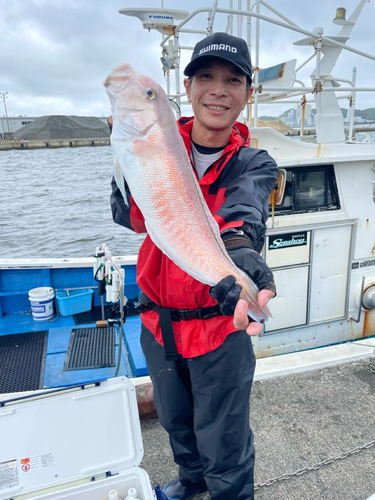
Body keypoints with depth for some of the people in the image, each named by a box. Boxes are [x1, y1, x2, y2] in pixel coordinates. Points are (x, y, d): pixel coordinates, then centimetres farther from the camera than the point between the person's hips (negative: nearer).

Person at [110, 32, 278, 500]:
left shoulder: (254, 164, -10)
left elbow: (243, 217, -31)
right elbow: (128, 216, -17)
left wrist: (242, 269, -53)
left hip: (219, 326, -3)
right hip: (158, 323, 4)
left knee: (224, 451, 12)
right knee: (175, 421, 28)